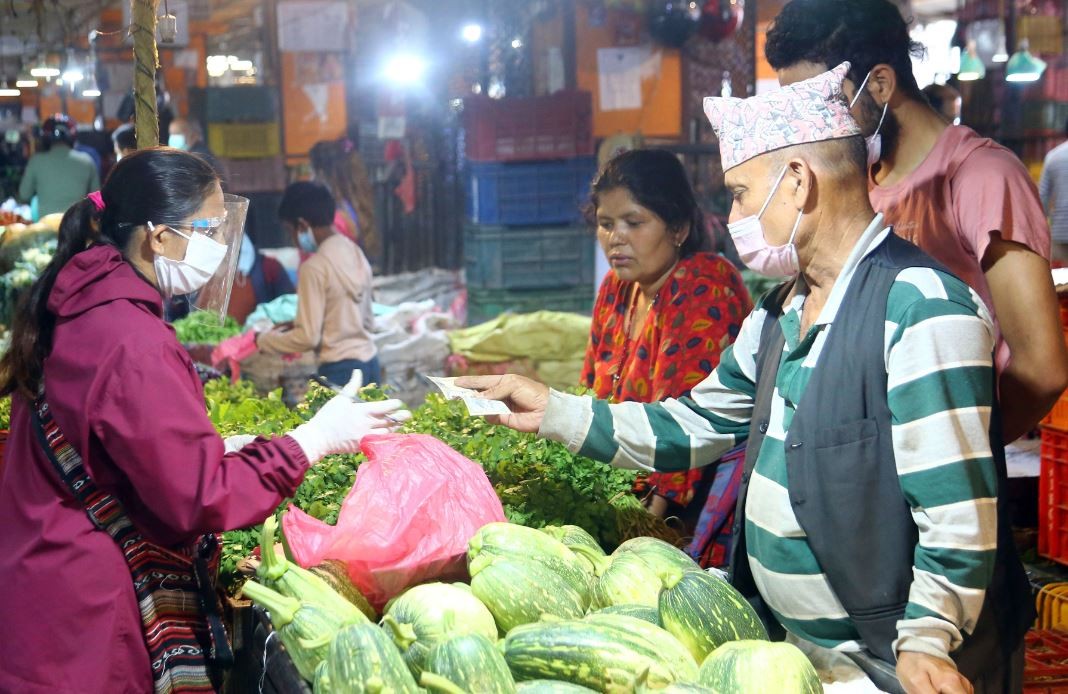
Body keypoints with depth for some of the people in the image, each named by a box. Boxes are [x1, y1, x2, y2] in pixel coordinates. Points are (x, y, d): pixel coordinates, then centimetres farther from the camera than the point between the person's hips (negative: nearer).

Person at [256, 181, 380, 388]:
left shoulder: (314, 267, -13)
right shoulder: (356, 253, 9)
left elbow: (308, 337, -14)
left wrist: (263, 340, 2)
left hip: (340, 370, -7)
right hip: (370, 363, 7)